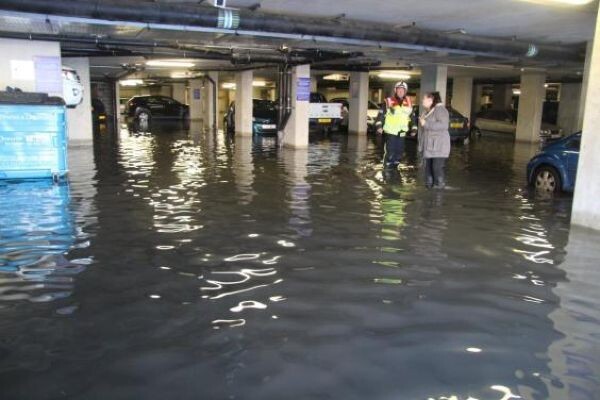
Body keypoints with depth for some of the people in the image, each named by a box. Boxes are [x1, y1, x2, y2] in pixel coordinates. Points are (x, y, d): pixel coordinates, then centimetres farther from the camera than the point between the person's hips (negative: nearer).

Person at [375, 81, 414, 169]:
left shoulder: (409, 103, 8)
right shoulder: (389, 101, -5)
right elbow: (381, 114, -5)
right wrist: (379, 126, -15)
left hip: (402, 133, 5)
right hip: (390, 132, -5)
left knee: (399, 152, 10)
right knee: (390, 152, -9)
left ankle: (394, 167, 25)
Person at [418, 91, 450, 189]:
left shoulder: (440, 109, -12)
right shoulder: (427, 111, 18)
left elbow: (443, 125, -24)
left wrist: (426, 124, -23)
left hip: (438, 144, -9)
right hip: (428, 144, 9)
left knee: (437, 166, -10)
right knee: (428, 165, 10)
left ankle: (439, 185, -3)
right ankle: (429, 183, 18)